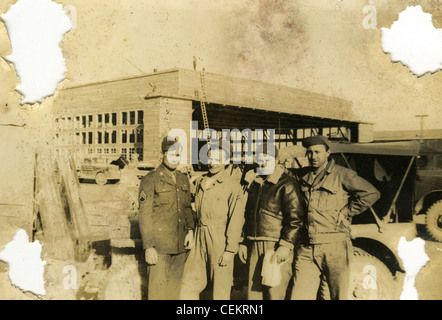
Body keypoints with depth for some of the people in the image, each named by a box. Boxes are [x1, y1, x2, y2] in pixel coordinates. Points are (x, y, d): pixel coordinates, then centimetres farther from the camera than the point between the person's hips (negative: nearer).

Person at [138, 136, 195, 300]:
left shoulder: (183, 179, 11)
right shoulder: (150, 179, -6)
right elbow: (145, 216, -8)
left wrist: (190, 229, 2)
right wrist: (148, 247, -13)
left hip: (180, 245, 6)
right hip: (160, 246, -5)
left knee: (175, 286, 12)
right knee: (158, 286, -2)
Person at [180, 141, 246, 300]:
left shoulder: (233, 186, -10)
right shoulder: (200, 182, 10)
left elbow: (236, 220, -12)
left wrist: (230, 251, -14)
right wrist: (194, 237, 15)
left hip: (220, 241, -6)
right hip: (200, 239, 6)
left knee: (220, 291, 4)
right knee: (189, 285, 9)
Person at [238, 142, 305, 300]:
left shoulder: (287, 184, -6)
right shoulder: (255, 185, 17)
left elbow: (295, 218, -11)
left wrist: (286, 245, -18)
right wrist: (244, 243, 22)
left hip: (277, 247, -7)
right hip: (255, 247, 7)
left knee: (275, 294, -6)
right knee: (253, 293, 8)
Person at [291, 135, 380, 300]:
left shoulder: (342, 175, -2)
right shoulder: (302, 176, 12)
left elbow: (372, 193, -3)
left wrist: (345, 212, -4)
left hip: (335, 248, -3)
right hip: (307, 249, 4)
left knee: (338, 296, 8)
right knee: (299, 296, 0)